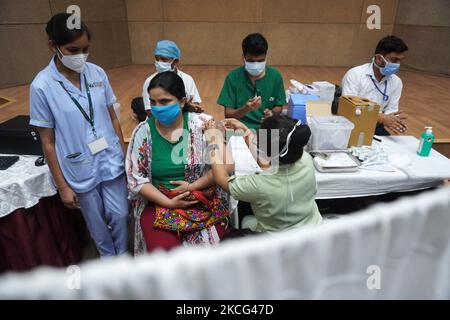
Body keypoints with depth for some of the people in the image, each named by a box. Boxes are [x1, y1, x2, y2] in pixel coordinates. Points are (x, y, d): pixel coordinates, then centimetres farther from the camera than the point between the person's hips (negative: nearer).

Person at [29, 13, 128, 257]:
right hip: (80, 171, -2)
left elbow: (113, 118, 4)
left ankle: (123, 257, 40)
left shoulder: (97, 73, -4)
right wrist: (62, 186, -5)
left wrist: (125, 156, 5)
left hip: (112, 162, 2)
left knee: (120, 215, 12)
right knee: (96, 222, 17)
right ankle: (108, 258, 44)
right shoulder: (41, 86, -13)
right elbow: (47, 142, -8)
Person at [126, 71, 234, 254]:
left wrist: (192, 186, -13)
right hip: (158, 202, 1)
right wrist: (169, 203, -11)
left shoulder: (204, 124, -7)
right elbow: (136, 178, -1)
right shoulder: (143, 132, -3)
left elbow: (227, 164, -7)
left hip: (203, 199, 0)